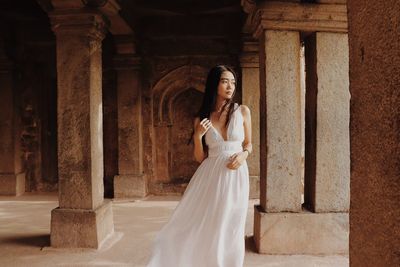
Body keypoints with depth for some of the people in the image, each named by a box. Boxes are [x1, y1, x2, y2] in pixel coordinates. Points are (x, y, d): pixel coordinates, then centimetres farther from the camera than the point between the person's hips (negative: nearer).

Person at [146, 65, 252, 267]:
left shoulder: (242, 111, 1)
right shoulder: (201, 119, 1)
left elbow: (248, 144, 12)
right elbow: (200, 158, 4)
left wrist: (243, 155, -9)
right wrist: (198, 136, -12)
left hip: (236, 177, 0)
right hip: (211, 176, 0)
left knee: (231, 231, 7)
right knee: (199, 227, 2)